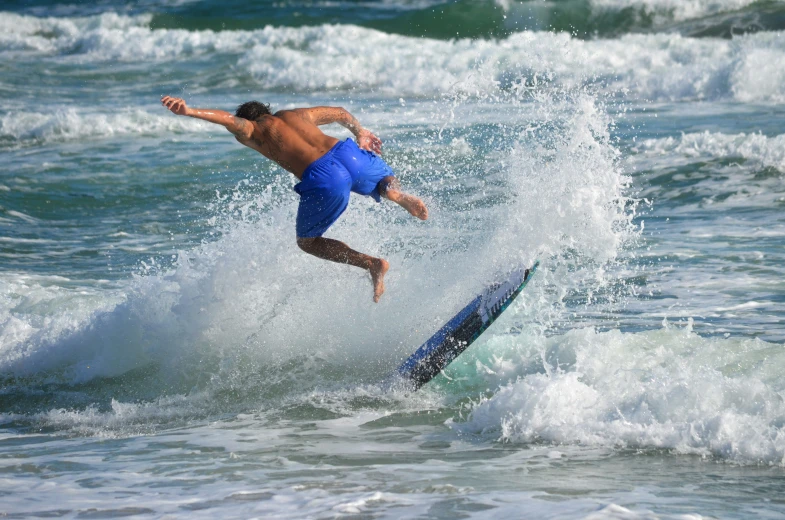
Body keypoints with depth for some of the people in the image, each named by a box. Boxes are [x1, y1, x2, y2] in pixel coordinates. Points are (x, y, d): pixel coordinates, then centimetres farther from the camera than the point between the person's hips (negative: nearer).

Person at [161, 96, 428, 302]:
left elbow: (228, 119, -5)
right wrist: (359, 132, 65)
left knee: (307, 241, 18)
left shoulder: (250, 131, 18)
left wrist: (189, 111, -20)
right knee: (385, 181, 34)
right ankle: (396, 192, -4)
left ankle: (371, 263, -3)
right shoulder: (295, 114, 32)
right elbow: (341, 113, 46)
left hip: (323, 178, -4)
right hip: (349, 152, 4)